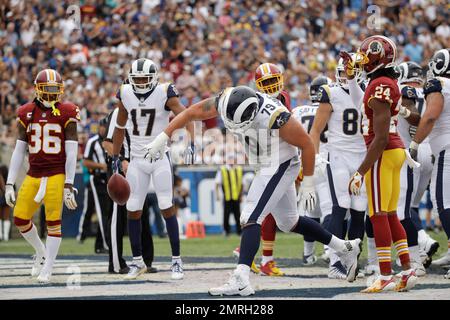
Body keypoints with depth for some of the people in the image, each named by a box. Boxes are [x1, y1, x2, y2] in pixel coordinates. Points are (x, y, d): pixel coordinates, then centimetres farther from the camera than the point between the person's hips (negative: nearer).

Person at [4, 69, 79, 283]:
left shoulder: (66, 113, -4)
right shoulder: (27, 113, 7)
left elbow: (71, 153, -5)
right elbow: (19, 151, 10)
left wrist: (69, 185, -10)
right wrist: (9, 184, 6)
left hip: (56, 175, -4)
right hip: (34, 174, 4)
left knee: (53, 222, -7)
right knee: (20, 219, -1)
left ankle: (47, 269, 5)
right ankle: (41, 253, 26)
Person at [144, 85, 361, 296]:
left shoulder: (274, 117, -34)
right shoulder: (226, 101, -18)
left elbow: (306, 144, -20)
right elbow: (191, 113, -8)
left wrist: (308, 184, -14)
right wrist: (162, 138, -14)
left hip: (279, 167, -8)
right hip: (265, 168, 8)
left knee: (251, 218, -17)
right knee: (288, 222, 20)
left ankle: (241, 281, -23)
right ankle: (345, 248, 34)